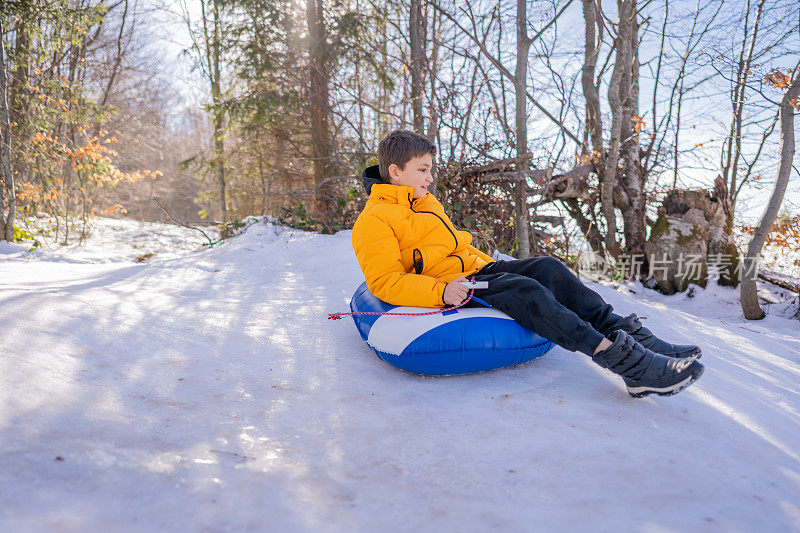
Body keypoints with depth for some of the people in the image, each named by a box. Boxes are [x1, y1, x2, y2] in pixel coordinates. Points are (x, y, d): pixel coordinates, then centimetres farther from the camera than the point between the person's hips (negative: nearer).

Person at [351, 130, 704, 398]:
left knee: (547, 268, -13)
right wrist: (440, 291, -30)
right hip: (450, 289, -9)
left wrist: (490, 265, 17)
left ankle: (629, 335, -18)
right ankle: (625, 361, -35)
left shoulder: (427, 203, 24)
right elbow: (384, 281, -17)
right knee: (525, 291, -30)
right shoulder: (374, 220, -6)